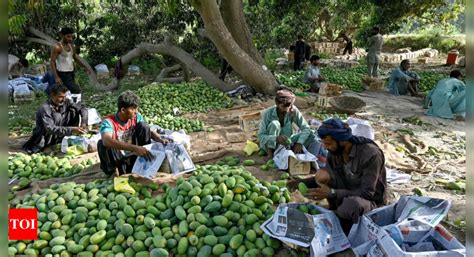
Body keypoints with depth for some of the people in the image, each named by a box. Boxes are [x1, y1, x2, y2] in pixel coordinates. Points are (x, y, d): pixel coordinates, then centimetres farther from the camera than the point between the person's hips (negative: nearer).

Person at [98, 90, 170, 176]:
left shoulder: (136, 117, -8)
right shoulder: (108, 122, -22)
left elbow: (149, 131, 0)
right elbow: (107, 141, -42)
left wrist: (160, 139, -24)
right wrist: (134, 148, -53)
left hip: (134, 159, 3)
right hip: (116, 160, -3)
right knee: (102, 143, -32)